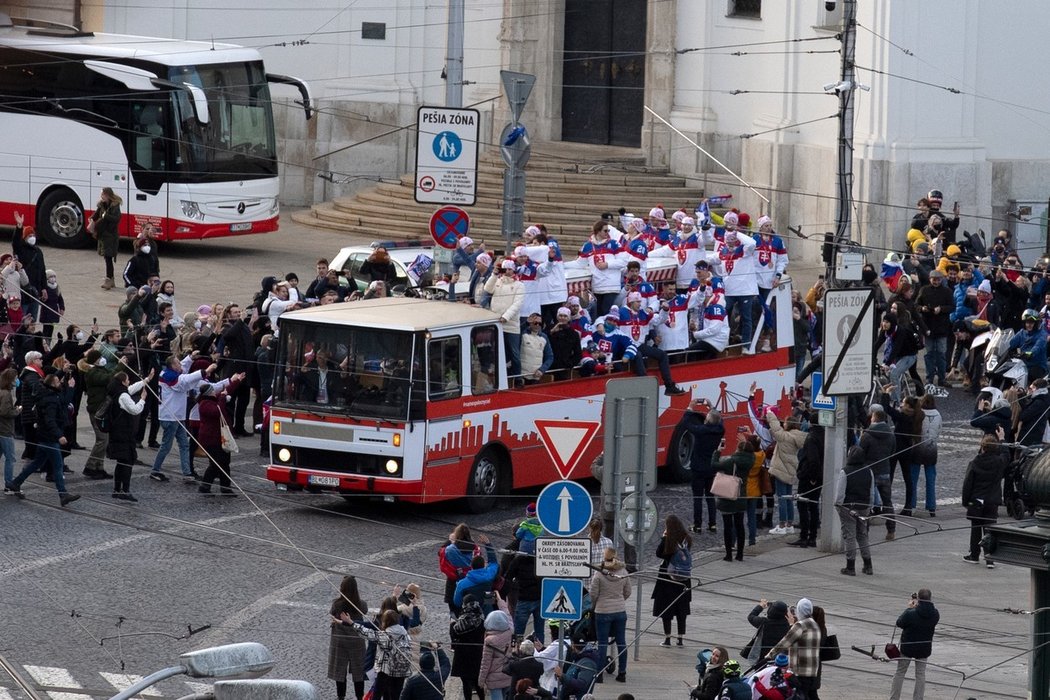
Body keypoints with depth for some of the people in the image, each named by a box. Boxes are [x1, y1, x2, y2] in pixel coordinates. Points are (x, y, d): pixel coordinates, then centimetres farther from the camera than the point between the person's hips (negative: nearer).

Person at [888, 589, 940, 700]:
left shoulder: (911, 614, -25)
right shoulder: (935, 615, -13)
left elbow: (899, 623, -9)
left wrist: (909, 608, 0)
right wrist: (917, 607, 0)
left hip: (907, 648, -2)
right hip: (924, 649, 2)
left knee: (900, 673, 12)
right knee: (921, 674, 13)